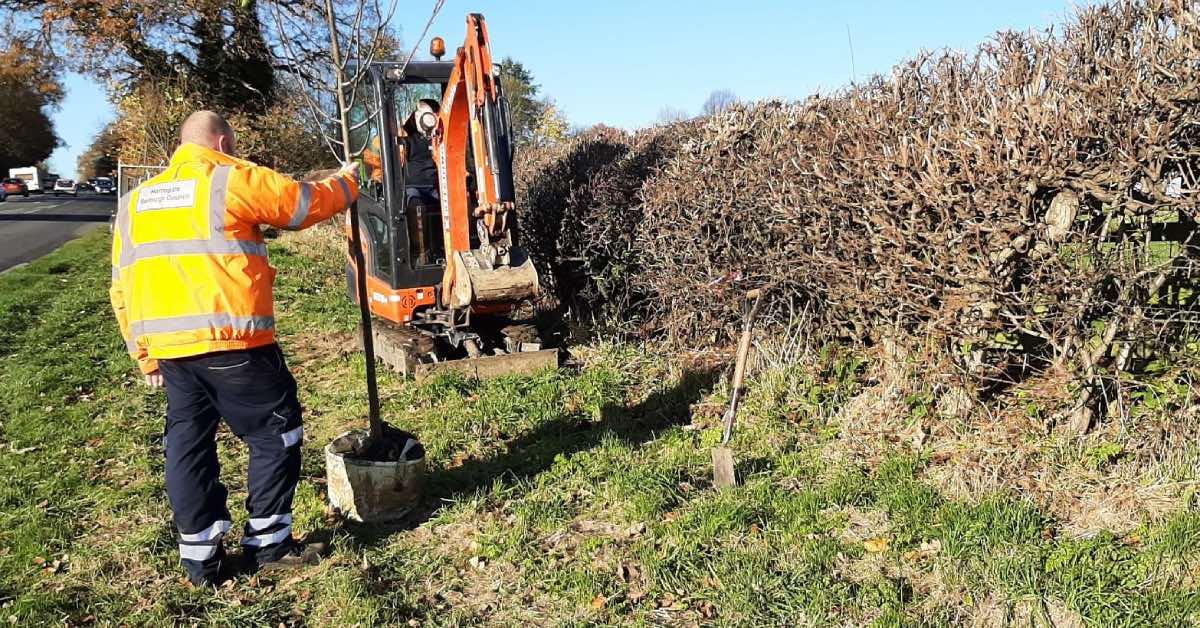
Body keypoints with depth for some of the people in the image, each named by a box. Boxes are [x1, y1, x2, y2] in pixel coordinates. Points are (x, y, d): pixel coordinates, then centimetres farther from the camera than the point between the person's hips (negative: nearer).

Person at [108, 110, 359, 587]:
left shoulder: (134, 201, 18)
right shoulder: (234, 180, -2)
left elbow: (122, 289, 16)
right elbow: (309, 203, 6)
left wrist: (145, 357, 21)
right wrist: (346, 182, 26)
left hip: (168, 347, 7)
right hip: (231, 342, -6)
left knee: (188, 446, 15)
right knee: (275, 435, 8)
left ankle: (200, 557, 22)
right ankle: (268, 543, 15)